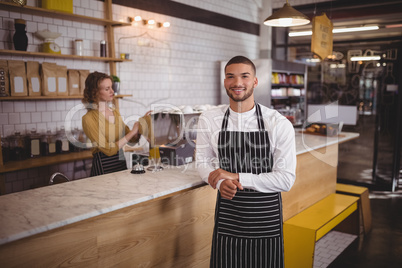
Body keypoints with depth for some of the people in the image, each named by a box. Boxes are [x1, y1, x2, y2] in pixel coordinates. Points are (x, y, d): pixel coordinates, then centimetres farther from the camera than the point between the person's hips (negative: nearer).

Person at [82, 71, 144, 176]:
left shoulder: (115, 112, 8)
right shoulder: (89, 118, -13)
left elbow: (132, 140, 11)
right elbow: (108, 150, -18)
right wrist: (132, 132, -17)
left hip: (121, 161, 6)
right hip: (103, 166, -6)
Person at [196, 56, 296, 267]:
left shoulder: (279, 124, -12)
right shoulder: (208, 120, -4)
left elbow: (286, 179, -13)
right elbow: (203, 161, 5)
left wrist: (237, 177, -19)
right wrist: (220, 182, -16)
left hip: (266, 215, -1)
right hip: (227, 213, 1)